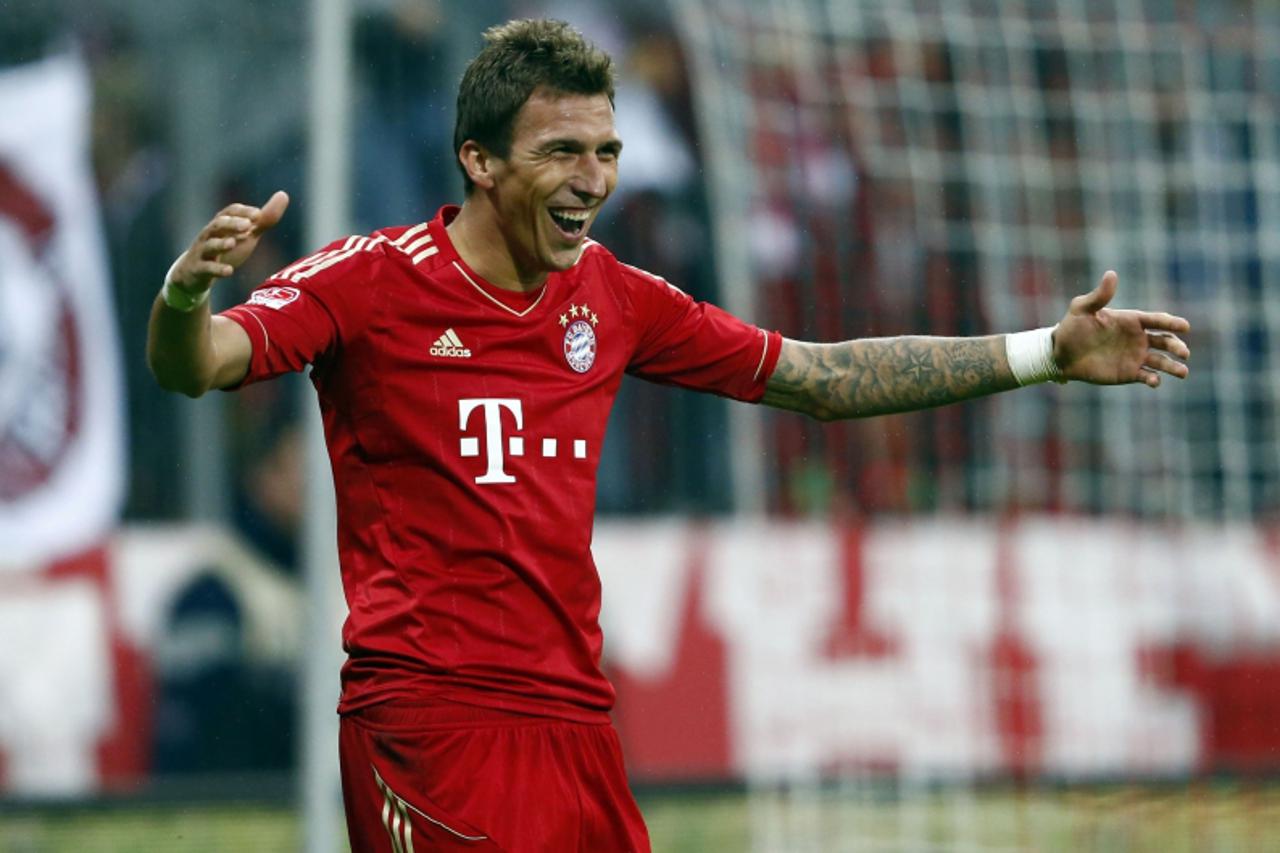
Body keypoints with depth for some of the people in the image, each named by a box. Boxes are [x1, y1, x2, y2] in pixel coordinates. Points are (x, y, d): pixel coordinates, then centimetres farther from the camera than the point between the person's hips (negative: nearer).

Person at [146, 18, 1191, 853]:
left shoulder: (614, 299, 12)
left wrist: (1050, 353, 16)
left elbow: (821, 379, 19)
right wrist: (186, 293, -40)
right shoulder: (372, 281, -4)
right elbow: (199, 364, -15)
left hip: (574, 719, 6)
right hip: (426, 709, -6)